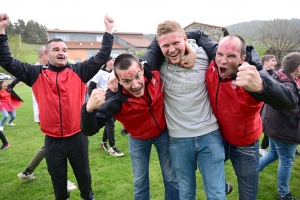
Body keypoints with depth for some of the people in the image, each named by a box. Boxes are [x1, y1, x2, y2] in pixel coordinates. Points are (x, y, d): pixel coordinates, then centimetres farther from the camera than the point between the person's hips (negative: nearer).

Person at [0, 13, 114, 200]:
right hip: (52, 140, 1)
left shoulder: (79, 71, -1)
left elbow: (101, 57, -3)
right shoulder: (36, 74, 1)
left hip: (77, 137, 0)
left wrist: (108, 30, -7)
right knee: (58, 178, 21)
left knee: (83, 174, 20)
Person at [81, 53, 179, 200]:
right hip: (138, 139, -1)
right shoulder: (115, 99, -32)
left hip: (163, 133, 2)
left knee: (171, 178, 15)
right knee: (140, 182, 17)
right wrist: (89, 109, -52)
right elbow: (89, 130, -34)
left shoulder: (155, 76, -26)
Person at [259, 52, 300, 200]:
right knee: (286, 161, 7)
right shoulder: (287, 86, -28)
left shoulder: (277, 79, 2)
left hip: (274, 126, 10)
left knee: (273, 154, 25)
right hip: (284, 130, -9)